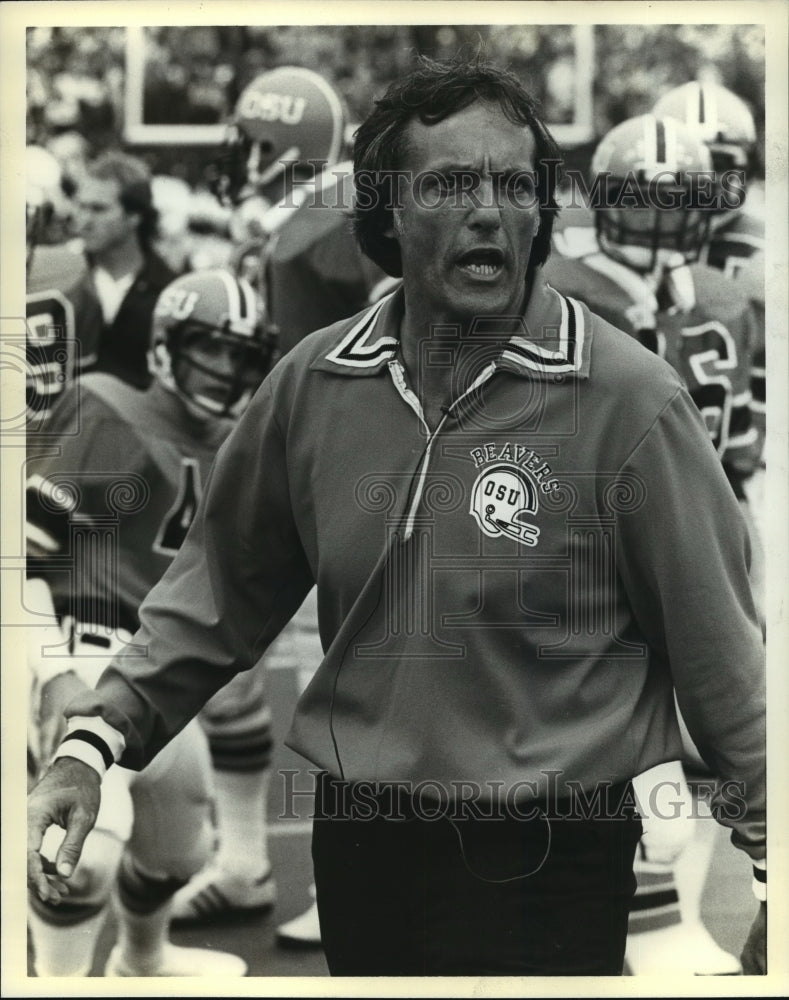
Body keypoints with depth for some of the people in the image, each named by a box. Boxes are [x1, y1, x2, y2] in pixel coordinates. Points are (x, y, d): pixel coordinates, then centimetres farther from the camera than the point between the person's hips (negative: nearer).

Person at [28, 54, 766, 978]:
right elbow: (220, 592, 9)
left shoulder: (628, 401, -13)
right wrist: (93, 744, 2)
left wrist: (774, 879, -5)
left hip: (546, 870, -4)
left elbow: (720, 651, -9)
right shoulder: (313, 383, -1)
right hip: (358, 851, 4)